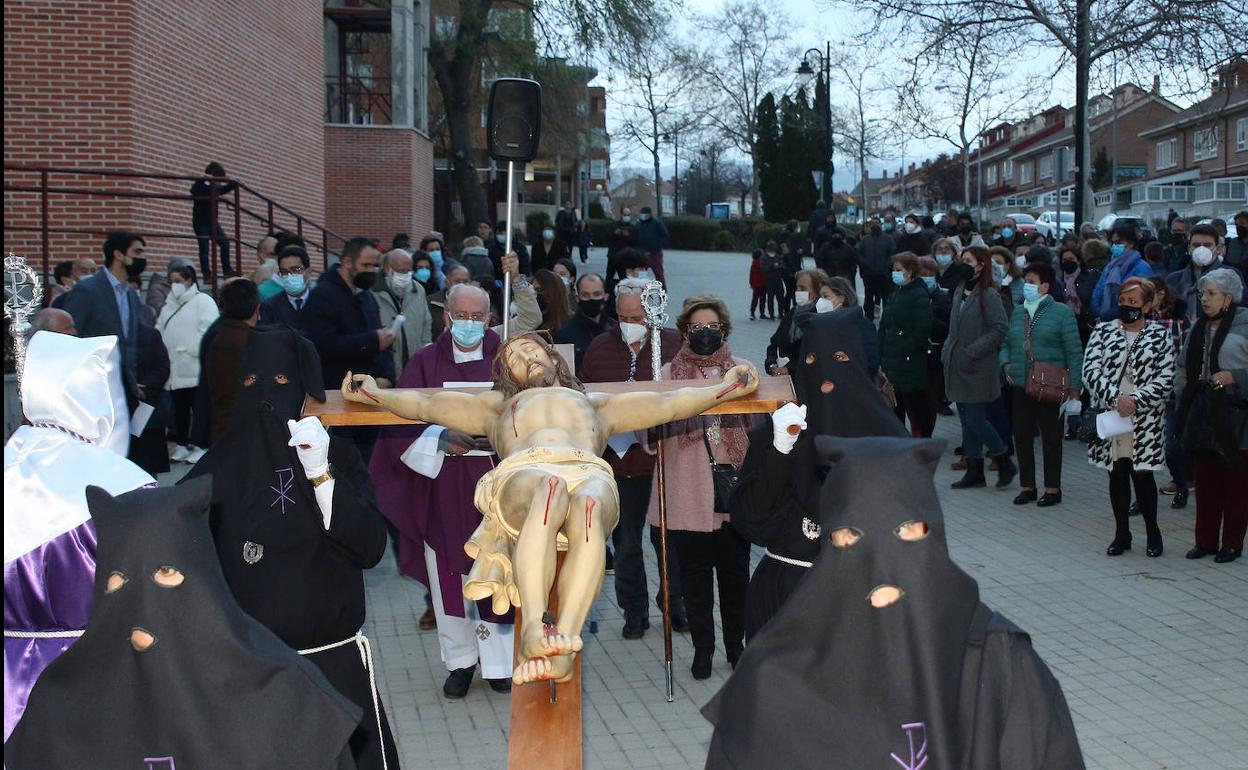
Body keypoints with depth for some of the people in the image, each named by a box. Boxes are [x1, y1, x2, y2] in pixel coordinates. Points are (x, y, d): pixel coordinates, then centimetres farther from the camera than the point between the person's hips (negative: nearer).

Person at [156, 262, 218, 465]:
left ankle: (200, 446, 4)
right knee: (179, 408, 12)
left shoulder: (203, 301, -5)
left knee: (199, 407, -2)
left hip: (194, 367, -7)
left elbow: (207, 331, -15)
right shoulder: (169, 305, 19)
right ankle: (182, 445, 19)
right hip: (174, 368, 7)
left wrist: (189, 350, -17)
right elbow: (160, 330, 17)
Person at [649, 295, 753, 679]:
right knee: (695, 576, 7)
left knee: (735, 572, 9)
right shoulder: (669, 374, 4)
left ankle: (736, 644, 25)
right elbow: (656, 428, 2)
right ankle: (702, 648, 21)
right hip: (687, 496, -1)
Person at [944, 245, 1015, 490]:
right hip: (957, 366, 7)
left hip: (979, 368, -7)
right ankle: (974, 471, 20)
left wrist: (972, 350, -19)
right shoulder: (960, 291, 10)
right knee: (967, 420, 11)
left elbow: (1000, 328, -16)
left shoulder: (988, 295, -12)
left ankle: (1005, 464, 12)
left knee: (975, 420, -7)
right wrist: (947, 350, 9)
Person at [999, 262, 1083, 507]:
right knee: (1022, 435, 7)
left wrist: (1074, 385, -11)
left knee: (1051, 437, 4)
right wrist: (1006, 363, 1)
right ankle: (1027, 486, 18)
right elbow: (1006, 343, 21)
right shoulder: (1018, 312, 12)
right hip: (1022, 386, 5)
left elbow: (1074, 351, -6)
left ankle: (1053, 489, 13)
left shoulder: (1061, 312, -5)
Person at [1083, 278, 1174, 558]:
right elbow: (1090, 371, -3)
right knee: (1117, 475, 8)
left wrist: (1136, 400, -17)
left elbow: (1166, 379, -4)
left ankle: (1153, 532, 16)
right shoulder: (1103, 332, 7)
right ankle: (1122, 533, 20)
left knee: (1142, 475, -2)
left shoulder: (1160, 336, 3)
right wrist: (1115, 398, -16)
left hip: (1145, 419, -2)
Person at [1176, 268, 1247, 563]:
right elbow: (1183, 367, 22)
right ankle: (1206, 540, 19)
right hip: (1202, 417, 6)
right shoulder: (1199, 328, 13)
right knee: (1205, 481, 10)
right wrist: (1184, 395, 12)